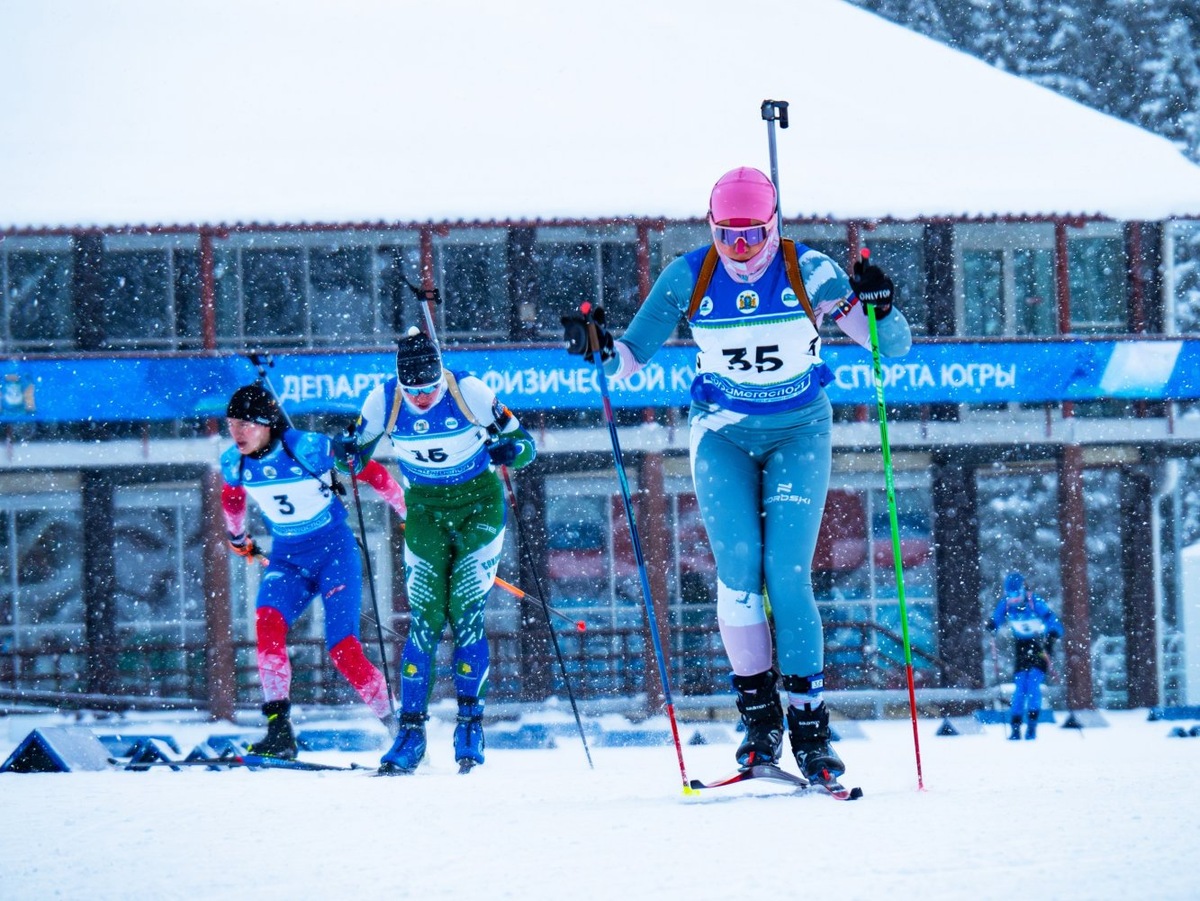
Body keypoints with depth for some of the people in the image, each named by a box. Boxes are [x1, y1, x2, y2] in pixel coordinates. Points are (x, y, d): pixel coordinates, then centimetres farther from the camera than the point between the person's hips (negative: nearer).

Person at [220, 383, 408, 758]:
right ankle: (279, 731, -27)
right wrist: (237, 538, 34)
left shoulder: (309, 449, -20)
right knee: (267, 620, -25)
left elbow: (373, 474, -10)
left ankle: (398, 725, 7)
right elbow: (231, 499, 20)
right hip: (286, 558, 4)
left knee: (343, 650, -14)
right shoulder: (234, 463, -5)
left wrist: (412, 515, -1)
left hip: (334, 550, -4)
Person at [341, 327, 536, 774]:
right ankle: (411, 731, -5)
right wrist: (349, 456, -20)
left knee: (465, 609, -12)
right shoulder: (385, 400, -13)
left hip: (479, 504, -2)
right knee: (425, 616, -8)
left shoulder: (469, 392, -19)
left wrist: (510, 451, -34)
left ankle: (470, 721, -1)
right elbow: (357, 449, 4)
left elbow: (525, 444, -11)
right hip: (425, 508, 2)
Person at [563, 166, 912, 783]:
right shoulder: (688, 279, -9)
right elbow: (632, 356, -4)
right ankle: (759, 713, -7)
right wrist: (602, 349, -25)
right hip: (723, 435, 1)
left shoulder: (809, 273, -13)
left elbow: (893, 348, -15)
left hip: (799, 434, -1)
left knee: (787, 576, -11)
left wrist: (879, 310, -35)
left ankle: (809, 725, -5)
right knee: (737, 566, -15)